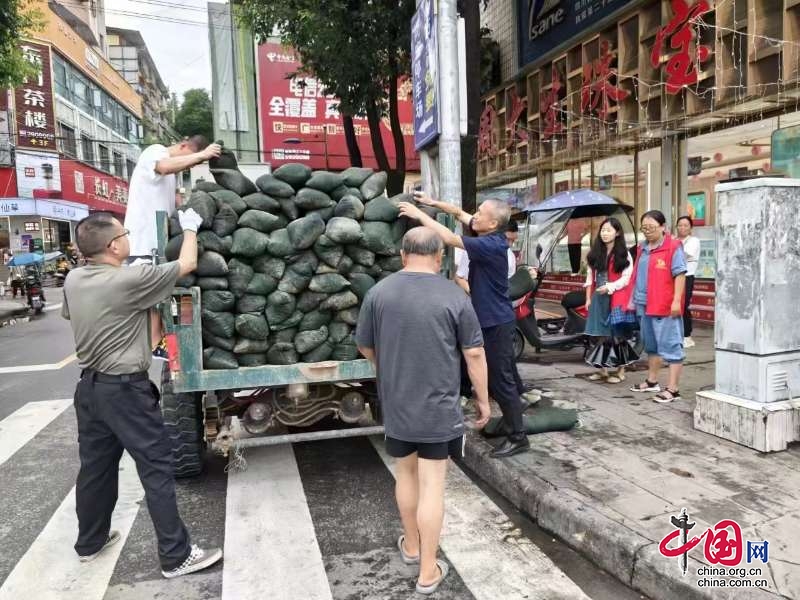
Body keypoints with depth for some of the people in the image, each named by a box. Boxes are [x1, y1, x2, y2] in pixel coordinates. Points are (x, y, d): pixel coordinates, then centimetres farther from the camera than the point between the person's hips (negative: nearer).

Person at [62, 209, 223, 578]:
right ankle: (176, 555, 5)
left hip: (89, 386, 8)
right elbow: (187, 264, -11)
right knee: (156, 467, -2)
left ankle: (89, 542, 36)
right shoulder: (130, 280, -20)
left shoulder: (73, 280, 2)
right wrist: (190, 228, 5)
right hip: (124, 389, -8)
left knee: (95, 465, 20)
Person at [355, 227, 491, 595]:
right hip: (439, 407, -2)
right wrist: (483, 400, 7)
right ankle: (428, 572, 19)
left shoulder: (379, 292, -4)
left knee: (406, 474, 21)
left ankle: (411, 546, 40)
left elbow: (364, 346, 7)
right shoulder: (454, 296, -10)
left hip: (395, 405, 3)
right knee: (433, 485, 7)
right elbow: (474, 354, -6)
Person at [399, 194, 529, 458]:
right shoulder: (488, 235, 3)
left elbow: (449, 238, -29)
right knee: (495, 377, 19)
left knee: (501, 380, -2)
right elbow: (460, 213, 14)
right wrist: (433, 202, 3)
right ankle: (509, 423, 33)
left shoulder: (492, 245, -25)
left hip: (497, 322, -10)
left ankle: (518, 437, 10)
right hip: (489, 318, 10)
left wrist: (419, 214, -21)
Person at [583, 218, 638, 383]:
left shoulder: (623, 255, -3)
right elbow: (590, 276, 11)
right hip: (598, 298, 5)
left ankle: (620, 372, 10)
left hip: (616, 299, -5)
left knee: (617, 335, 0)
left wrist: (609, 287, -21)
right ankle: (602, 370, 19)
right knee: (600, 334, 9)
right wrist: (588, 298, 8)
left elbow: (626, 278, -9)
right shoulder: (595, 253, 10)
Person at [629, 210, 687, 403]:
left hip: (665, 306, -8)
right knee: (651, 345, 19)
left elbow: (680, 275, -13)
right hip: (644, 305, 8)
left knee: (670, 346, -3)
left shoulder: (673, 247, -9)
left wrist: (676, 300, -18)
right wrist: (633, 299, 20)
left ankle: (672, 389, 0)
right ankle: (652, 381, 32)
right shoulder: (642, 248, 14)